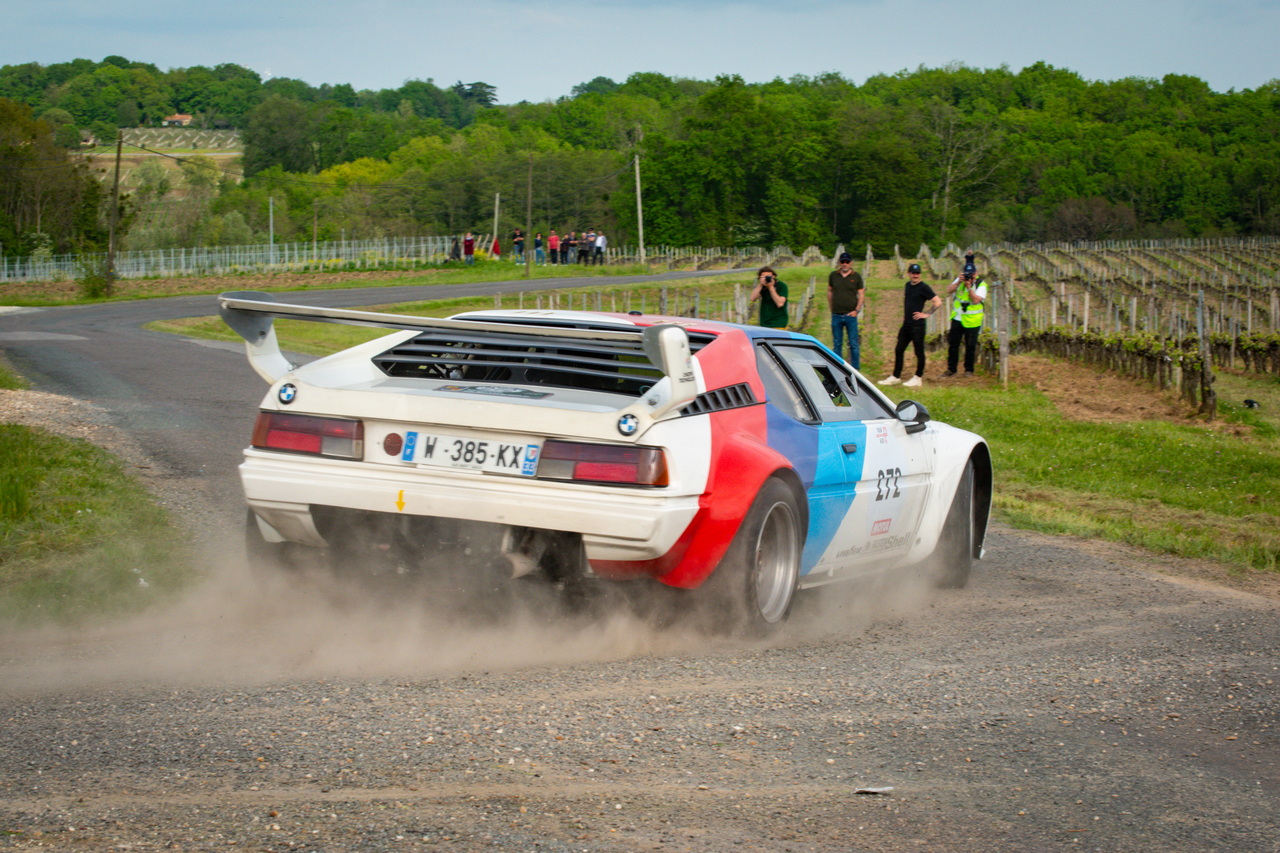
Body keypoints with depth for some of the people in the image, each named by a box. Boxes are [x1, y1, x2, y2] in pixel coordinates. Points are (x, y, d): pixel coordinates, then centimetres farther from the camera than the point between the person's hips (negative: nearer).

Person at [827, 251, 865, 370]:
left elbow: (861, 295, 4)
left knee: (854, 344, -2)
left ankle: (855, 369, 3)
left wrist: (857, 310, -6)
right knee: (837, 344, 6)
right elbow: (829, 291, 18)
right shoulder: (833, 275, 7)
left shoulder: (856, 276, 2)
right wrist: (831, 308, 11)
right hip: (836, 315, 2)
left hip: (850, 315, -2)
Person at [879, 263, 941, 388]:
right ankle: (895, 377, 17)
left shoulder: (923, 287, -10)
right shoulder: (907, 285, 12)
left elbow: (938, 302, -13)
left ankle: (918, 378, 8)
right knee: (898, 350, 9)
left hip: (917, 325, -8)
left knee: (919, 352, 1)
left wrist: (926, 314, -13)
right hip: (906, 324, 8)